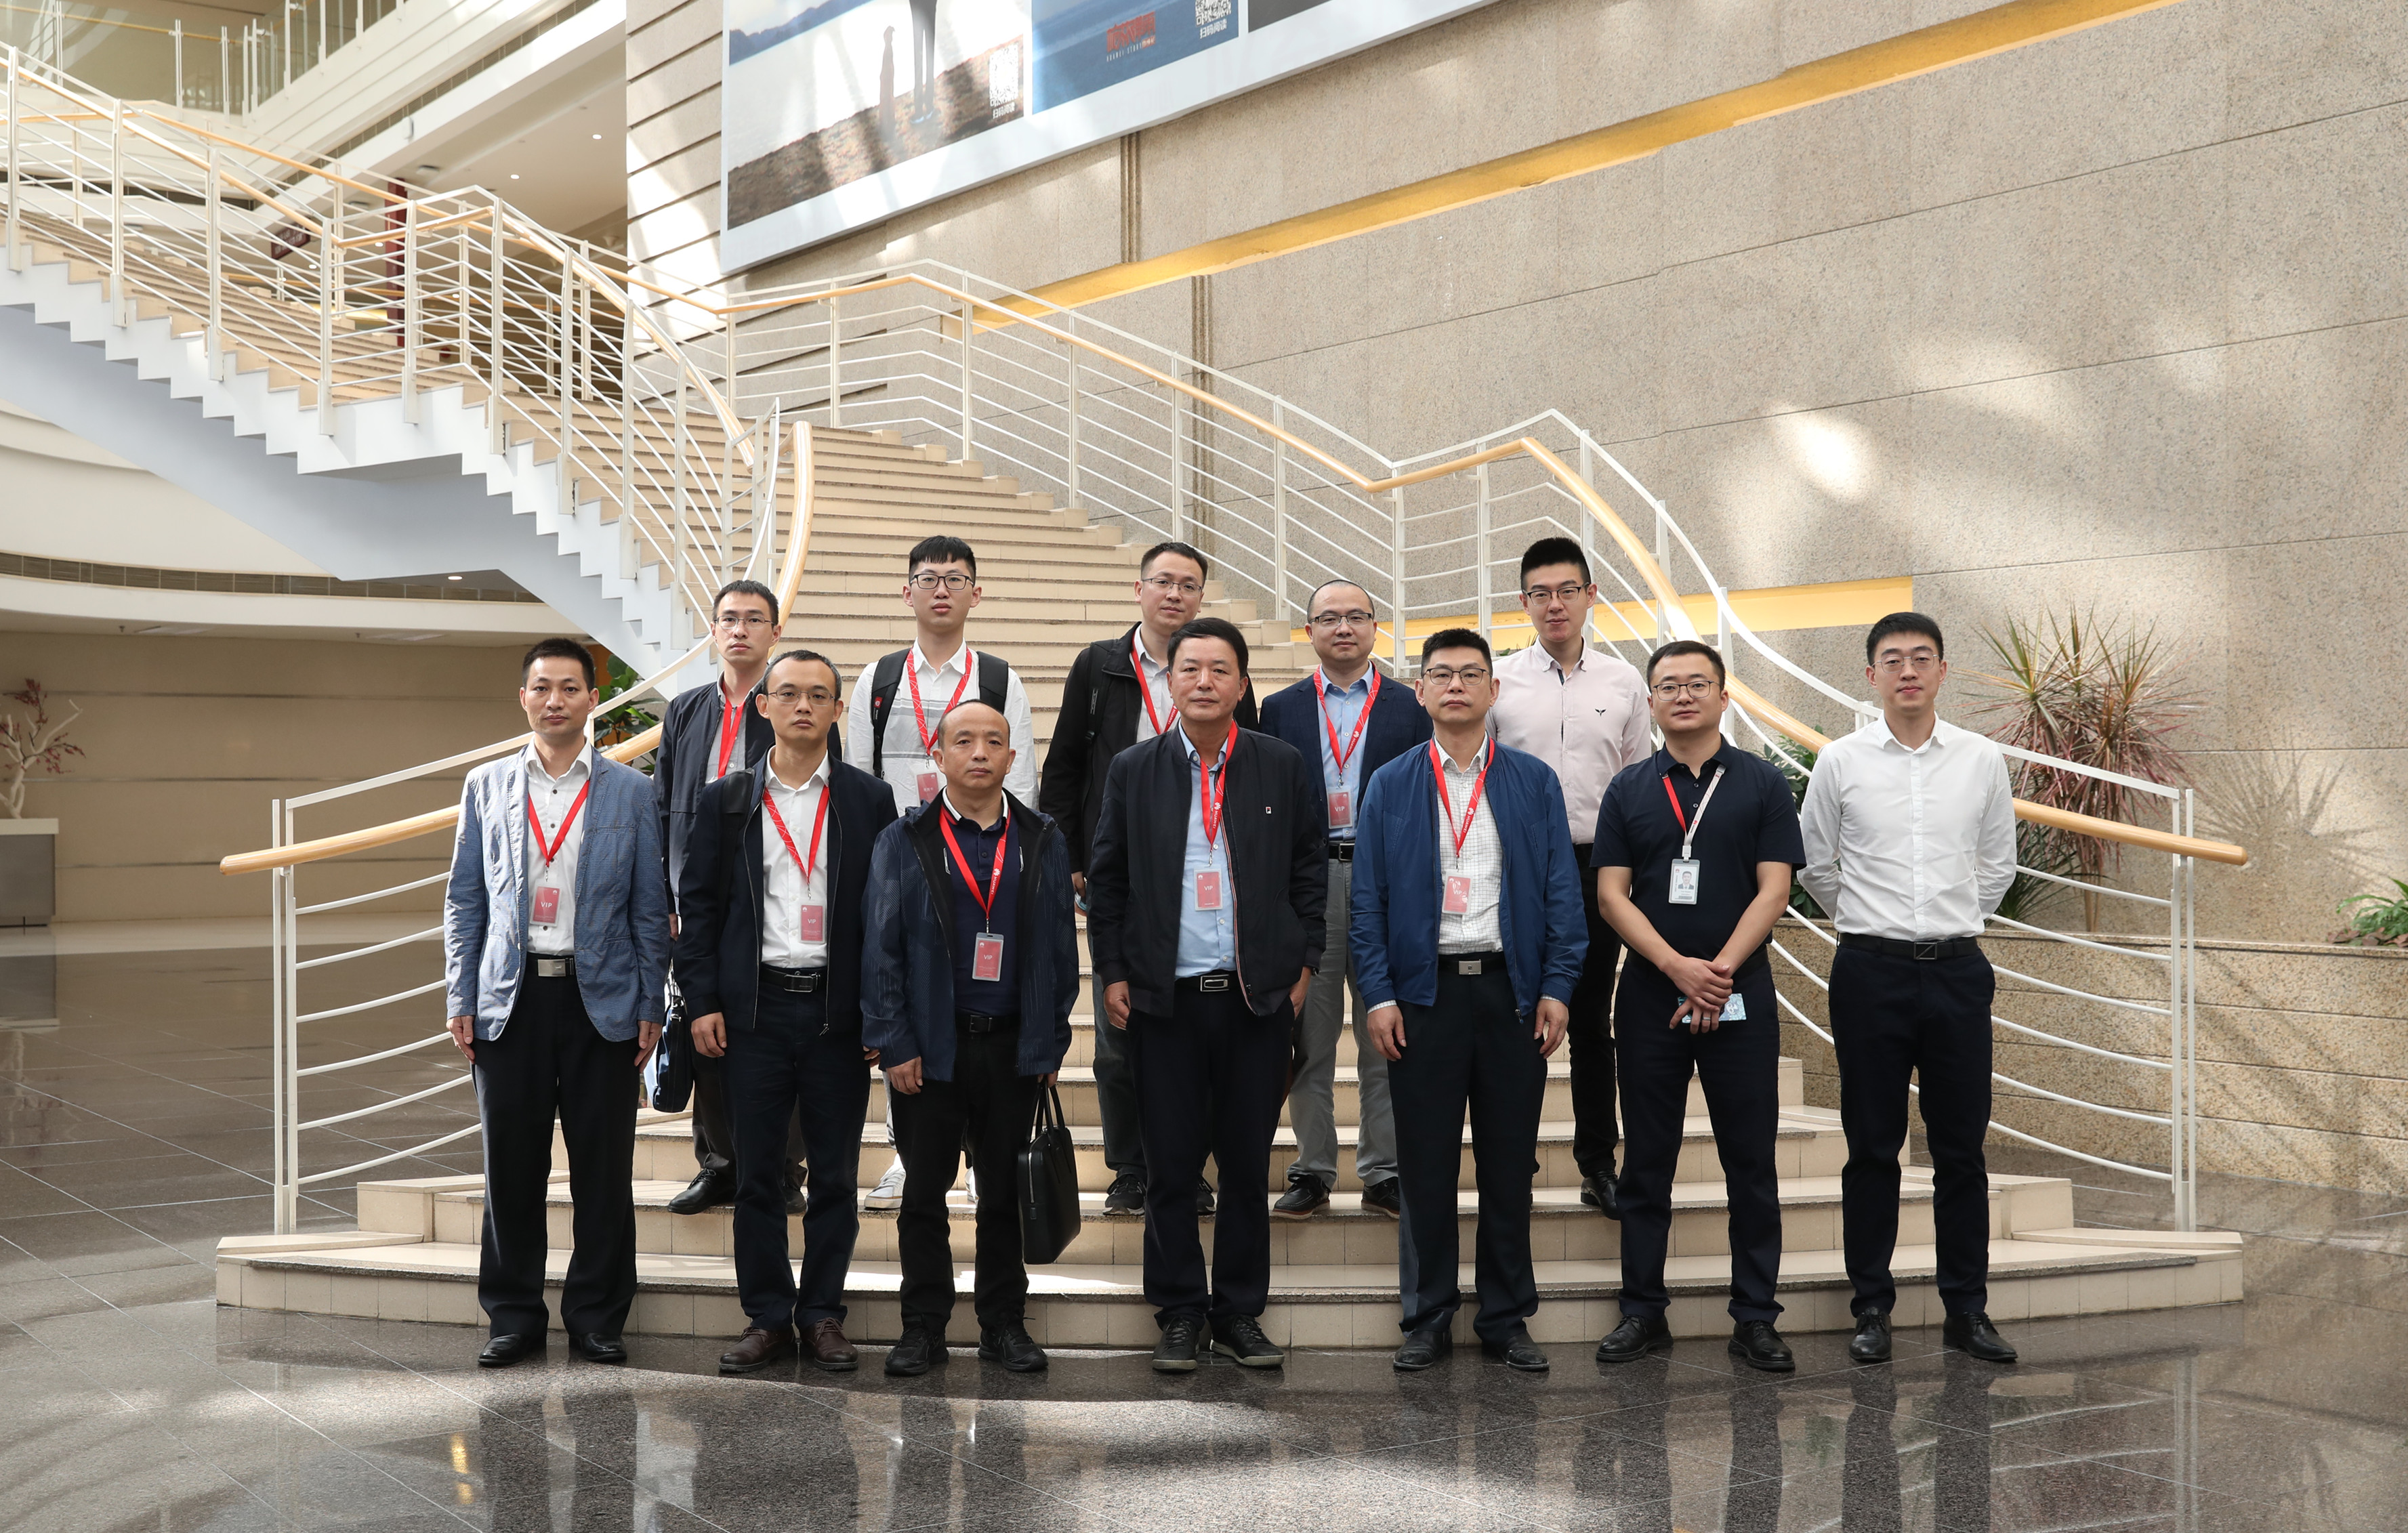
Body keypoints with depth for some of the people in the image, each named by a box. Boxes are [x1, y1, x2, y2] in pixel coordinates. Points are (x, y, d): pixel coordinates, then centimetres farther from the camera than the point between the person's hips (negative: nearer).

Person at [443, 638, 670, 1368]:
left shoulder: (630, 791, 5)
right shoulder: (486, 786, 9)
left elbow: (651, 908, 5)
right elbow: (464, 900, 10)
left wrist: (651, 1007, 0)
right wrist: (460, 1000, 3)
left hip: (601, 1000, -1)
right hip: (510, 999, 1)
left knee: (603, 1169, 2)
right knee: (511, 1167, 4)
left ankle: (597, 1316, 13)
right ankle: (514, 1316, 16)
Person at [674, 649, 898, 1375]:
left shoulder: (869, 799, 5)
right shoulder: (726, 800, 7)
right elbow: (697, 903, 7)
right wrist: (703, 1001, -1)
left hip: (838, 1007, 0)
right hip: (754, 1007, 0)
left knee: (835, 1172, 4)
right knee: (757, 1173, 4)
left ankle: (822, 1314, 15)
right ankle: (768, 1318, 13)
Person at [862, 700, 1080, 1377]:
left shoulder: (1043, 843, 7)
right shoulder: (904, 842, 2)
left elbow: (1061, 947, 9)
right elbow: (881, 950, -1)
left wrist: (1051, 1042, 3)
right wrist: (894, 1045, -7)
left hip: (1014, 1047, 1)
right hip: (929, 1047, -1)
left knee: (1008, 1190, 8)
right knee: (924, 1192, 5)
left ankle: (1004, 1322, 18)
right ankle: (924, 1325, 15)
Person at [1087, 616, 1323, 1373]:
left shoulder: (1283, 766, 4)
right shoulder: (1133, 770, 4)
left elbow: (1310, 869, 9)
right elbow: (1106, 878, 8)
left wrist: (1302, 964, 4)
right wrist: (1112, 973, 3)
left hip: (1258, 997, 0)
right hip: (1164, 998, 0)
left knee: (1248, 1165, 6)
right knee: (1171, 1167, 3)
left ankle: (1241, 1312, 18)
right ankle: (1180, 1313, 15)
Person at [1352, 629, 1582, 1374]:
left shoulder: (1534, 781, 7)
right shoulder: (1390, 786, 6)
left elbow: (1562, 891, 5)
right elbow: (1368, 900, 4)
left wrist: (1556, 988, -4)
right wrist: (1378, 995, -5)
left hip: (1510, 987, 1)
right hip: (1424, 991, 0)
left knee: (1509, 1164, 6)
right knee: (1425, 1165, 2)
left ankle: (1507, 1318, 16)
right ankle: (1428, 1319, 13)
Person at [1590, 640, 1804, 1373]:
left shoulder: (1763, 784, 3)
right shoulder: (1628, 790, 7)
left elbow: (1774, 888, -3)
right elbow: (1612, 893, 0)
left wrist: (1722, 969, -15)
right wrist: (1679, 967, -13)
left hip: (1741, 998, -1)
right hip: (1650, 997, 1)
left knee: (1751, 1161, 2)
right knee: (1647, 1162, 6)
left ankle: (1755, 1316, 10)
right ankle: (1643, 1310, 14)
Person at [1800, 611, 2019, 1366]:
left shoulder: (1981, 760, 5)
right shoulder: (1841, 761, 0)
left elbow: (1998, 864, 17)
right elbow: (1813, 864, 11)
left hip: (1957, 967, 1)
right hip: (1871, 968, -1)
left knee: (1962, 1146, 5)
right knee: (1872, 1148, 4)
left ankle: (1967, 1309, 14)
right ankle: (1872, 1308, 12)